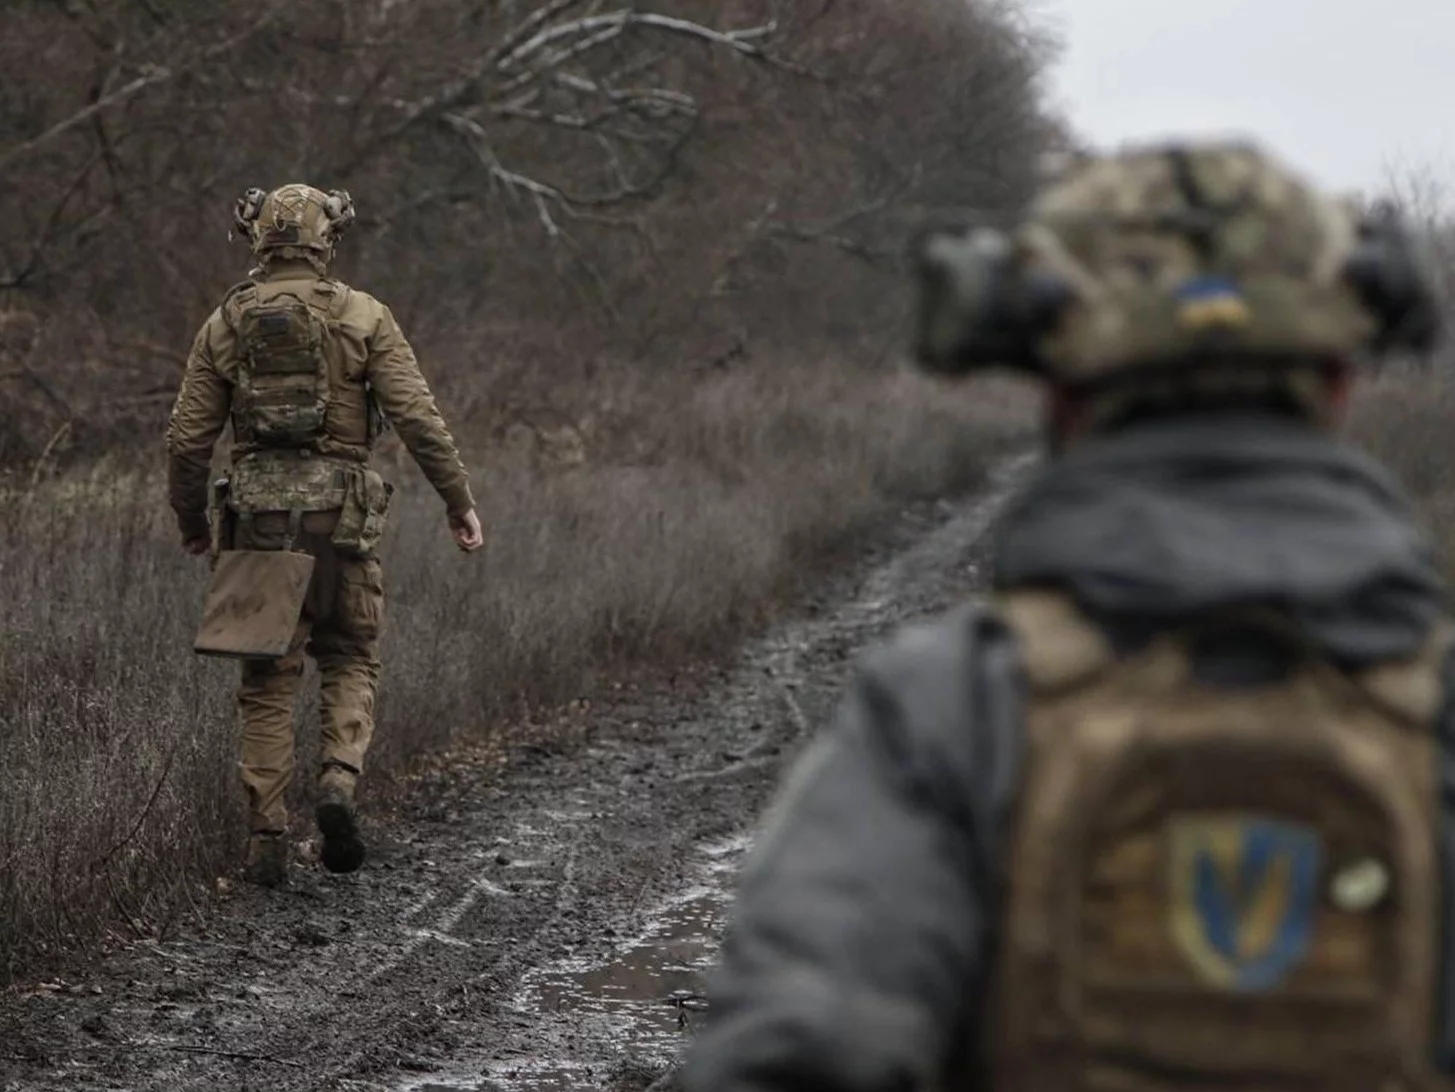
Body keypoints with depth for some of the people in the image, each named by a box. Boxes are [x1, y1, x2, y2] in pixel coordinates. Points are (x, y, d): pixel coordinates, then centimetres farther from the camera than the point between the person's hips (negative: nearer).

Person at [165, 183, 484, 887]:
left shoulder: (225, 325, 5)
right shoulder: (362, 317, -1)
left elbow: (187, 438, 5)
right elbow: (418, 417, -9)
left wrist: (192, 525, 18)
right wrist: (459, 501, -2)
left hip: (258, 514, 1)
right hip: (340, 512, -1)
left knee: (268, 681, 8)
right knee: (350, 659, 16)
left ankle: (266, 842, 4)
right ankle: (338, 781, -9)